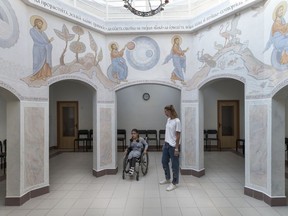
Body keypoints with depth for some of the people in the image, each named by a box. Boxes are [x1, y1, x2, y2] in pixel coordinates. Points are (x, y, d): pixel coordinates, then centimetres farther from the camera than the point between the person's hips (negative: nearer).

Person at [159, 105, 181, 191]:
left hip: (173, 146, -9)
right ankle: (167, 179, 38)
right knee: (164, 162, 19)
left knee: (174, 165, 6)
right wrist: (164, 143, 16)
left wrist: (176, 148, -16)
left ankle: (174, 183, 20)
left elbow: (178, 136, -16)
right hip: (166, 144, 9)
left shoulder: (177, 121, -17)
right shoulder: (168, 119, 8)